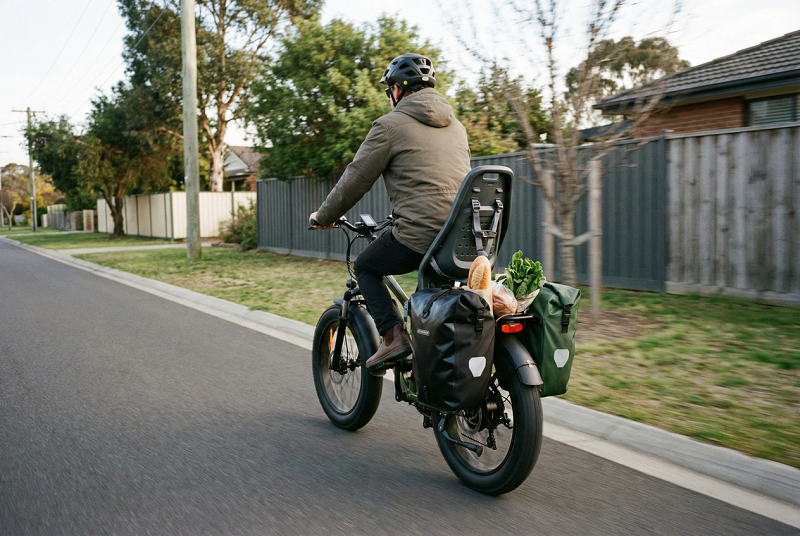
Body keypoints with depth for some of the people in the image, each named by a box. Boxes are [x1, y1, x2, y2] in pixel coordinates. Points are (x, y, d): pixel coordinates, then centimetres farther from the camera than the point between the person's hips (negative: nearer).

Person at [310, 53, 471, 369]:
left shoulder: (391, 124, -1)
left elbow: (356, 180, 1)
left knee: (365, 267, 16)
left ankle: (393, 335, 2)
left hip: (421, 233, -7)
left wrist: (323, 217, 16)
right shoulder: (455, 125, 20)